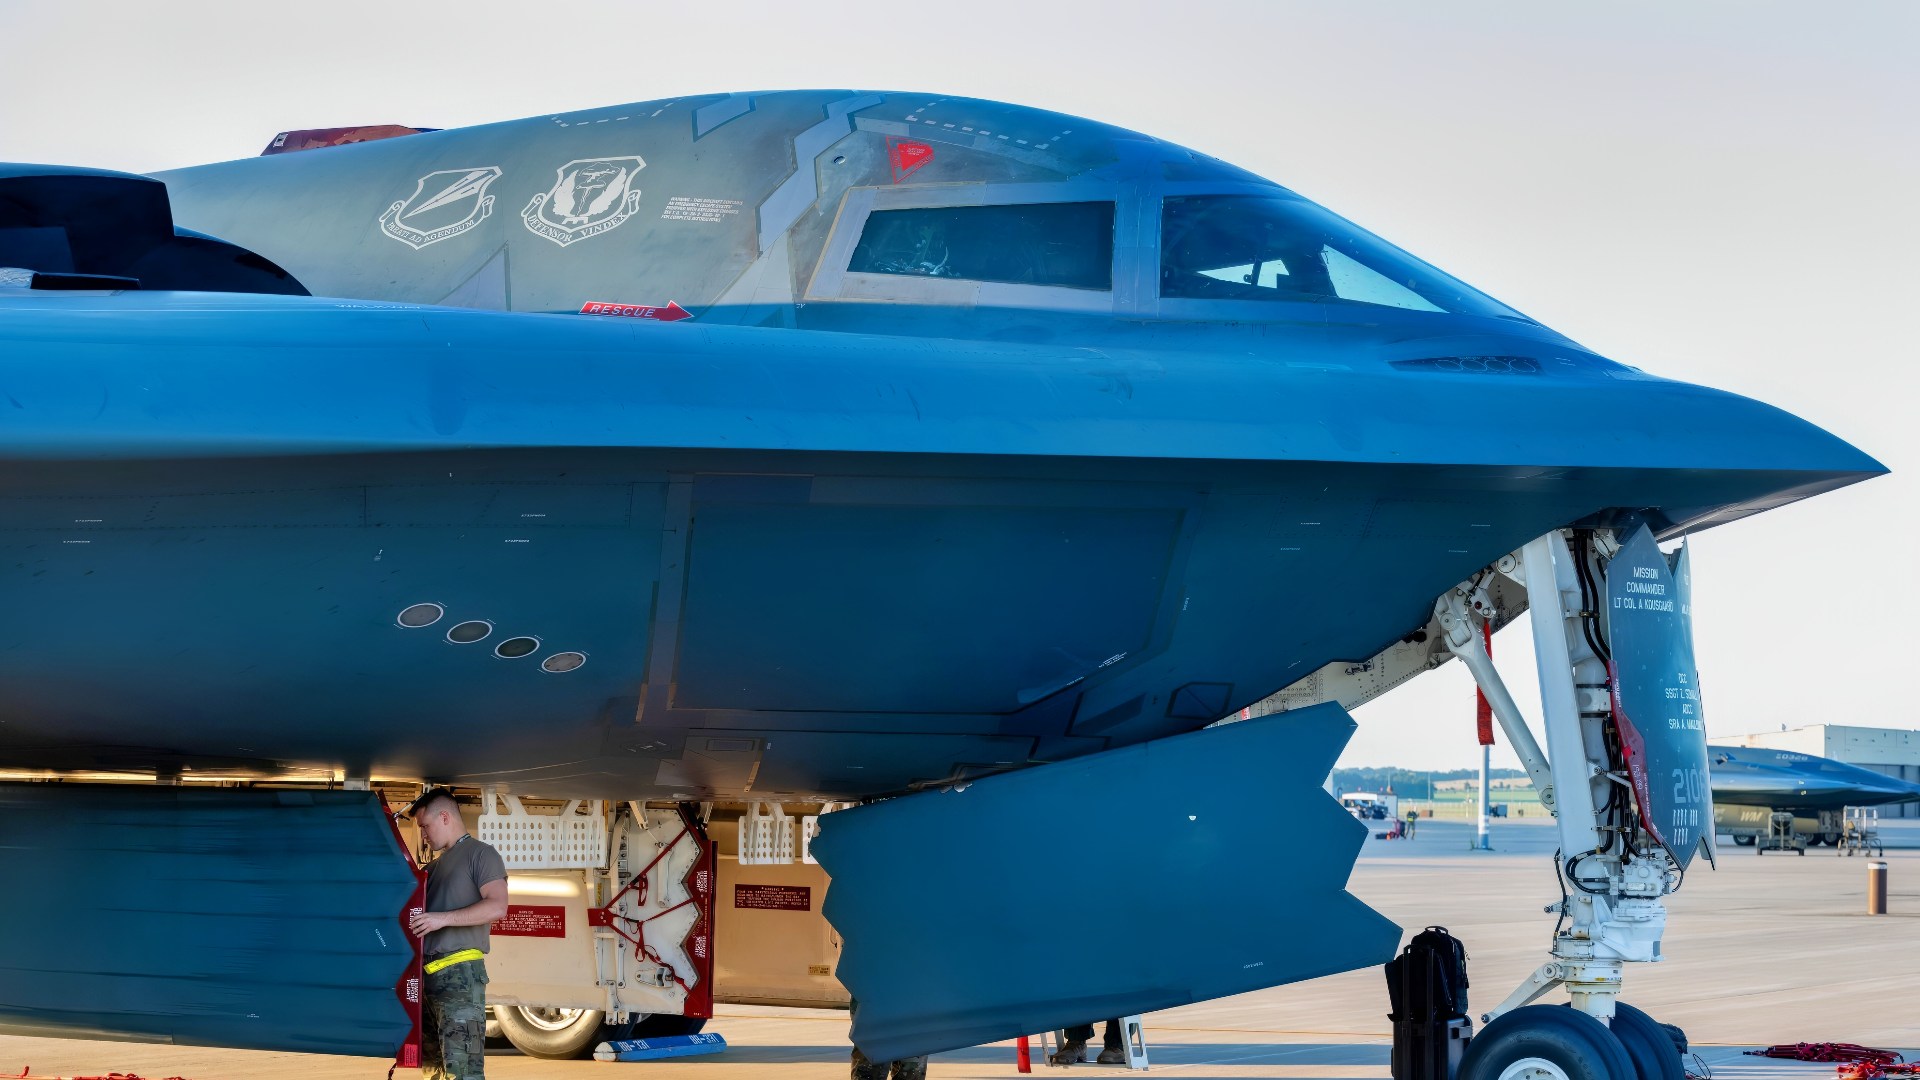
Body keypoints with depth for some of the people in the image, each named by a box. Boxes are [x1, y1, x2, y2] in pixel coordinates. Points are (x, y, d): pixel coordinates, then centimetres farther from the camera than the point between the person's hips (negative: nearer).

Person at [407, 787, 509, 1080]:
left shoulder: (481, 854, 1)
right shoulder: (434, 866, 24)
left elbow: (497, 907, -13)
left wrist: (443, 918, -18)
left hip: (460, 972, -9)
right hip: (427, 975, 9)